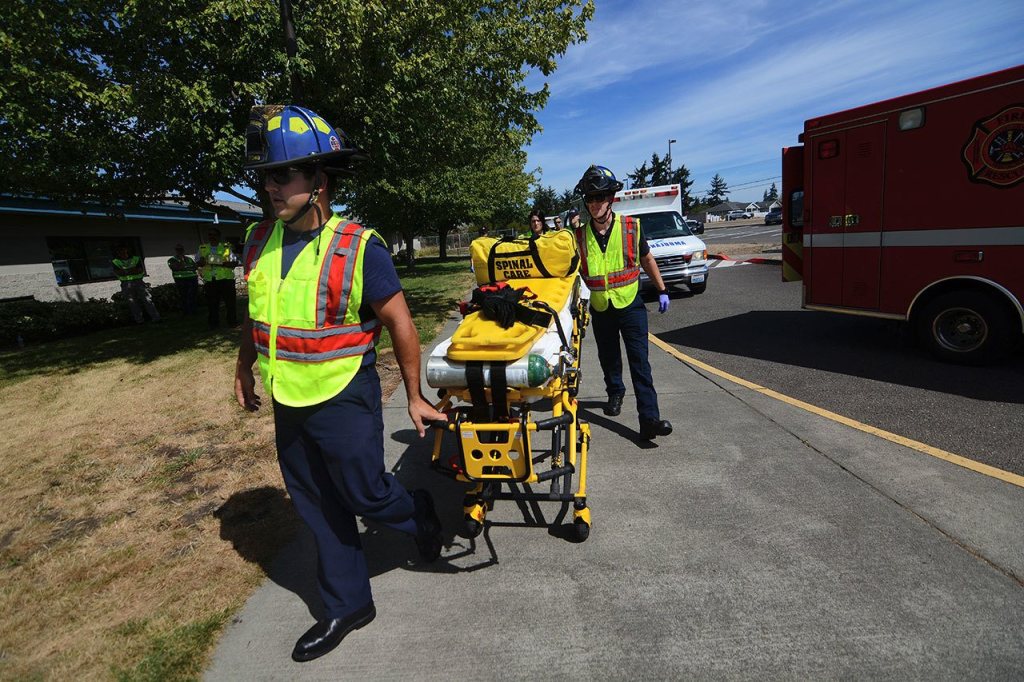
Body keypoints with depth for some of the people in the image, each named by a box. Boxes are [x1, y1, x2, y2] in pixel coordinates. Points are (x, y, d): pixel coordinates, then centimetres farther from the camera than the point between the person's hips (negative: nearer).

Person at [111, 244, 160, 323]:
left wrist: (125, 271, -8)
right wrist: (132, 270, -9)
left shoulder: (136, 259, 9)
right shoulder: (115, 262, 11)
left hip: (138, 281, -1)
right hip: (126, 284, 1)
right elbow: (117, 273, -3)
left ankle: (156, 318, -7)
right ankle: (139, 320, 3)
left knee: (147, 299, -6)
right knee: (132, 302, 0)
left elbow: (141, 270, -3)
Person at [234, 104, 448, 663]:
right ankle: (346, 606, 37)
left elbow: (400, 323, -14)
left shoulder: (358, 249, -18)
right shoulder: (259, 241, 1)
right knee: (320, 511, 17)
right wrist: (244, 369, 21)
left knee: (365, 495, 7)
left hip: (344, 400, -6)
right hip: (289, 403, 7)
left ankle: (421, 515, 41)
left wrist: (413, 396, -10)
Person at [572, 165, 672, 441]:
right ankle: (615, 393, 42)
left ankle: (649, 418, -9)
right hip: (600, 309, 2)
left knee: (639, 360, -8)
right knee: (608, 358, 16)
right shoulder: (580, 236, -3)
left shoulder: (631, 227, -5)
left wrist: (662, 291, 10)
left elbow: (647, 259, 8)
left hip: (630, 304, -2)